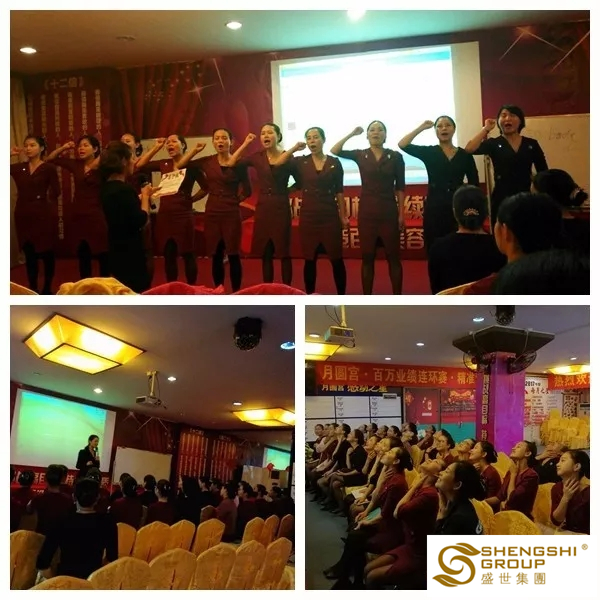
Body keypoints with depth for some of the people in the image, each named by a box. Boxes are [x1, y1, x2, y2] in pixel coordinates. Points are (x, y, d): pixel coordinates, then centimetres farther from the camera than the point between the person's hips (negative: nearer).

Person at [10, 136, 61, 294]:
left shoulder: (49, 168, -6)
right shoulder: (18, 167, 5)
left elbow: (55, 192, -9)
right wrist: (10, 154, 2)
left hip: (43, 215, -4)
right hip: (23, 216, 4)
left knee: (47, 253, 6)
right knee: (29, 255, 9)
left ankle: (47, 289, 21)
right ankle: (33, 291, 19)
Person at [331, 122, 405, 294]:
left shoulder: (395, 156, 1)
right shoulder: (360, 155, 4)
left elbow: (400, 187, 2)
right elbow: (334, 151, -4)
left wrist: (401, 213, -2)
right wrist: (351, 134, -6)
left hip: (389, 212, -1)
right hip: (367, 212, 1)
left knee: (393, 257, 3)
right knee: (367, 258, 6)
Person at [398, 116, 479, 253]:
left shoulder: (465, 155, 6)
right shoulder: (429, 152, 4)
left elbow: (474, 184, 8)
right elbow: (402, 145, -8)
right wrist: (421, 128, -4)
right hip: (434, 207, -1)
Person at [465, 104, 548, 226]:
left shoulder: (532, 144, 8)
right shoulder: (493, 144, 2)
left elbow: (544, 174, 9)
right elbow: (469, 149, -16)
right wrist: (486, 129, -7)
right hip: (501, 199, -2)